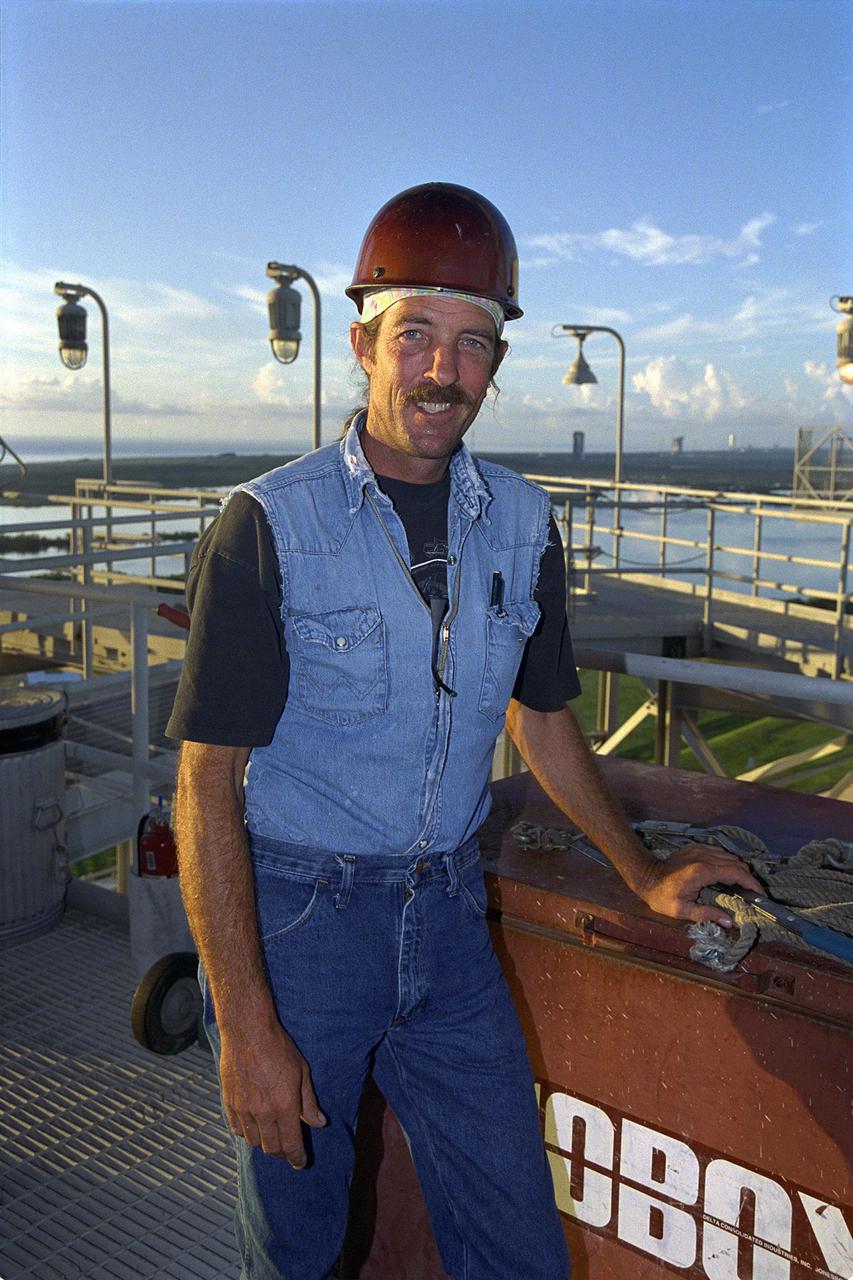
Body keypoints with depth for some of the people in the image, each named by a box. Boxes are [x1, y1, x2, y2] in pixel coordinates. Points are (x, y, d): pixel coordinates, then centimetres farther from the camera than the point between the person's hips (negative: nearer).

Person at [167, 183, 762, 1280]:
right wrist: (247, 1026, -16)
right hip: (294, 918, -3)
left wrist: (644, 875, 16)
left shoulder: (521, 522, 1)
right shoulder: (269, 526, -14)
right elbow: (207, 788, -13)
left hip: (446, 920, 4)